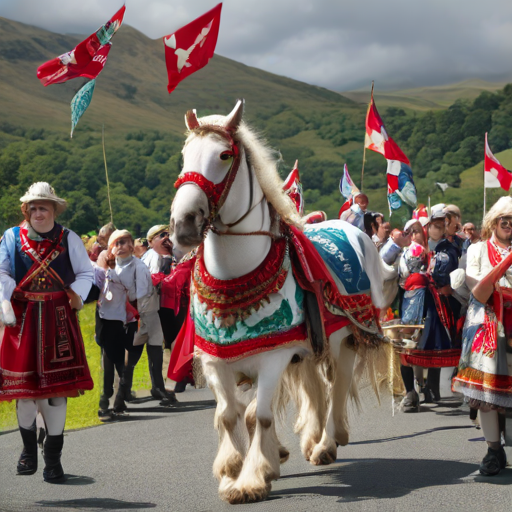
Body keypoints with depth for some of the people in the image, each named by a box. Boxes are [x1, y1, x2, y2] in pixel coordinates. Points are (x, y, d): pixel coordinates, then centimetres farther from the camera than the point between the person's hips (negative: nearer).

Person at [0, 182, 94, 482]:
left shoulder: (68, 239, 6)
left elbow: (86, 272, 10)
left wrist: (78, 295, -9)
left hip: (58, 319, 0)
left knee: (58, 383, 0)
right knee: (25, 382, 4)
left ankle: (53, 457, 10)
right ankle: (29, 449, 26)